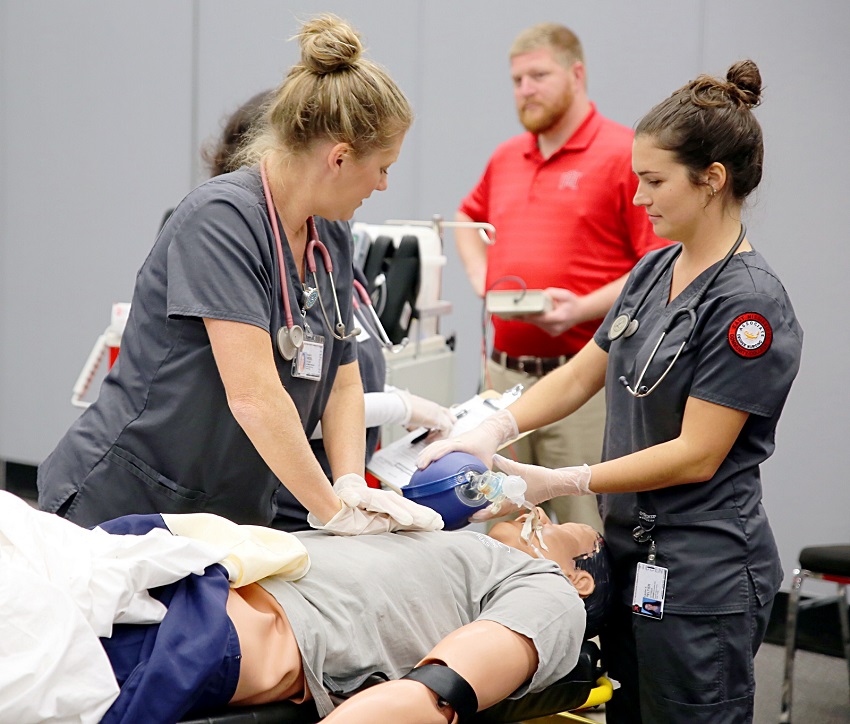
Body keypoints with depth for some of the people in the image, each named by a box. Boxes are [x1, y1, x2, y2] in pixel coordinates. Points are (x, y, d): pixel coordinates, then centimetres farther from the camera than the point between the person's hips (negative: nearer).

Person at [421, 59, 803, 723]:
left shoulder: (749, 301, -17)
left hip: (702, 577, -8)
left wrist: (560, 483, -17)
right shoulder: (654, 272, 9)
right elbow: (581, 374, 14)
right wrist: (491, 433, -2)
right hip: (633, 553, 8)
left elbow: (695, 456, -19)